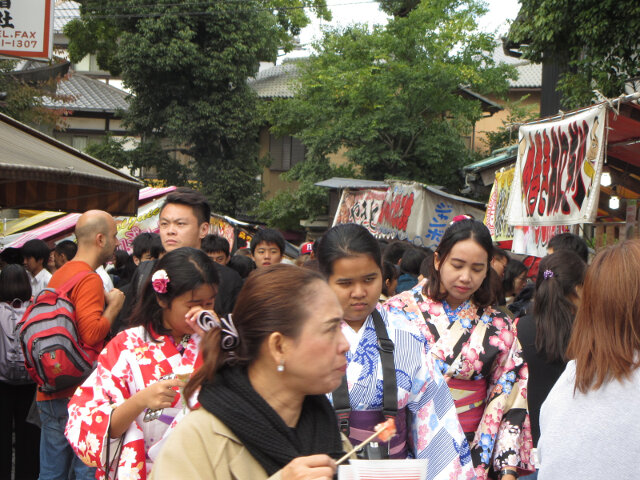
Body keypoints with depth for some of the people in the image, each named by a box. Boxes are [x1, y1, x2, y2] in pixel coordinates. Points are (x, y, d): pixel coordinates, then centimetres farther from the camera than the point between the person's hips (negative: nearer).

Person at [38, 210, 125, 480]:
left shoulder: (58, 275, 12)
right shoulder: (89, 279, -15)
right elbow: (92, 333, -25)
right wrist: (113, 306, -8)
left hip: (49, 394, 9)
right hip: (79, 394, -9)